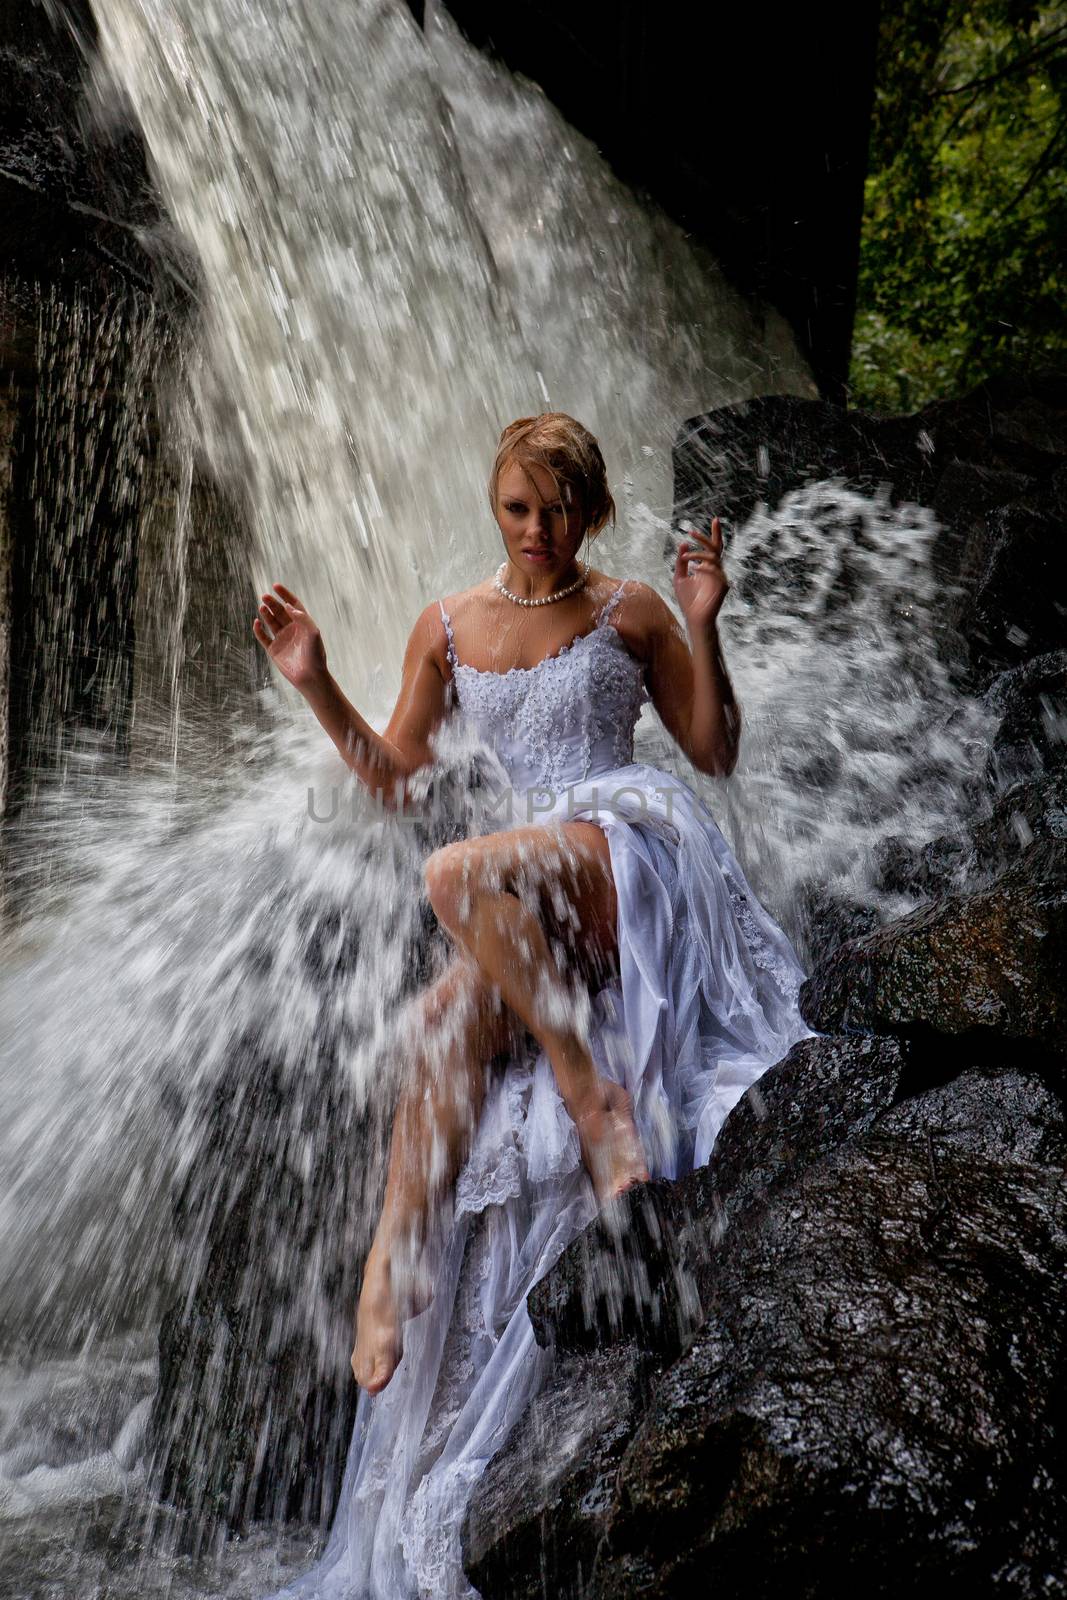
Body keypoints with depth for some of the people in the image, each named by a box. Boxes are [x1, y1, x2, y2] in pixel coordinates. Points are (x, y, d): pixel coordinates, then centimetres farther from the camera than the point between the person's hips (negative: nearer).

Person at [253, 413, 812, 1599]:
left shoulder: (629, 611, 6)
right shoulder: (448, 627, 13)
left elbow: (716, 754, 6)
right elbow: (392, 773, 14)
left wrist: (703, 626, -6)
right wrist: (315, 685, 3)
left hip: (639, 841, -4)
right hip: (538, 903, 4)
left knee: (457, 876, -31)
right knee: (443, 1024, -24)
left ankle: (600, 1090, -20)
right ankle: (394, 1277, -17)